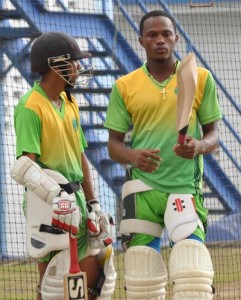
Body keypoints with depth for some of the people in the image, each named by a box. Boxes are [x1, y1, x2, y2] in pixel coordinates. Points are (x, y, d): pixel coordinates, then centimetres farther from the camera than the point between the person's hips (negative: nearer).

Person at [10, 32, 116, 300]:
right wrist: (56, 195, -32)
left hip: (75, 198, 8)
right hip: (47, 201, -8)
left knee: (93, 272, 5)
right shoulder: (30, 106, -11)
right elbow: (26, 164, -19)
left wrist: (92, 203, 16)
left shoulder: (70, 103, 15)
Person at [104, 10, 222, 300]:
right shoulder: (124, 86, 6)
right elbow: (114, 144, 7)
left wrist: (199, 146, -16)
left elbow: (212, 134, 8)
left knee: (193, 276, -17)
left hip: (185, 186, -1)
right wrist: (133, 156, -16)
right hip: (142, 188, 1)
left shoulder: (200, 78, 4)